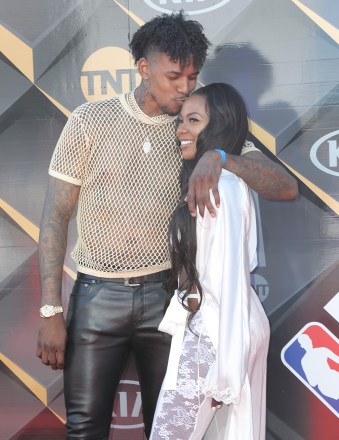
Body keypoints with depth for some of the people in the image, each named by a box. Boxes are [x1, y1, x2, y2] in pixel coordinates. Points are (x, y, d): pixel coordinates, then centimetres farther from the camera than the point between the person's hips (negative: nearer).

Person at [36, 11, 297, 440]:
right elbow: (55, 215, -2)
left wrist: (220, 156, -23)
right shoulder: (90, 120, -3)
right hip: (97, 294, -1)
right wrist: (51, 311, -8)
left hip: (165, 294, 2)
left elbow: (286, 187, -5)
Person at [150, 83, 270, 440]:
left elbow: (231, 277, -20)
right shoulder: (220, 180, 13)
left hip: (215, 333, -9)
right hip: (227, 327, 9)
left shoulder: (221, 186, -17)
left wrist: (223, 371, -18)